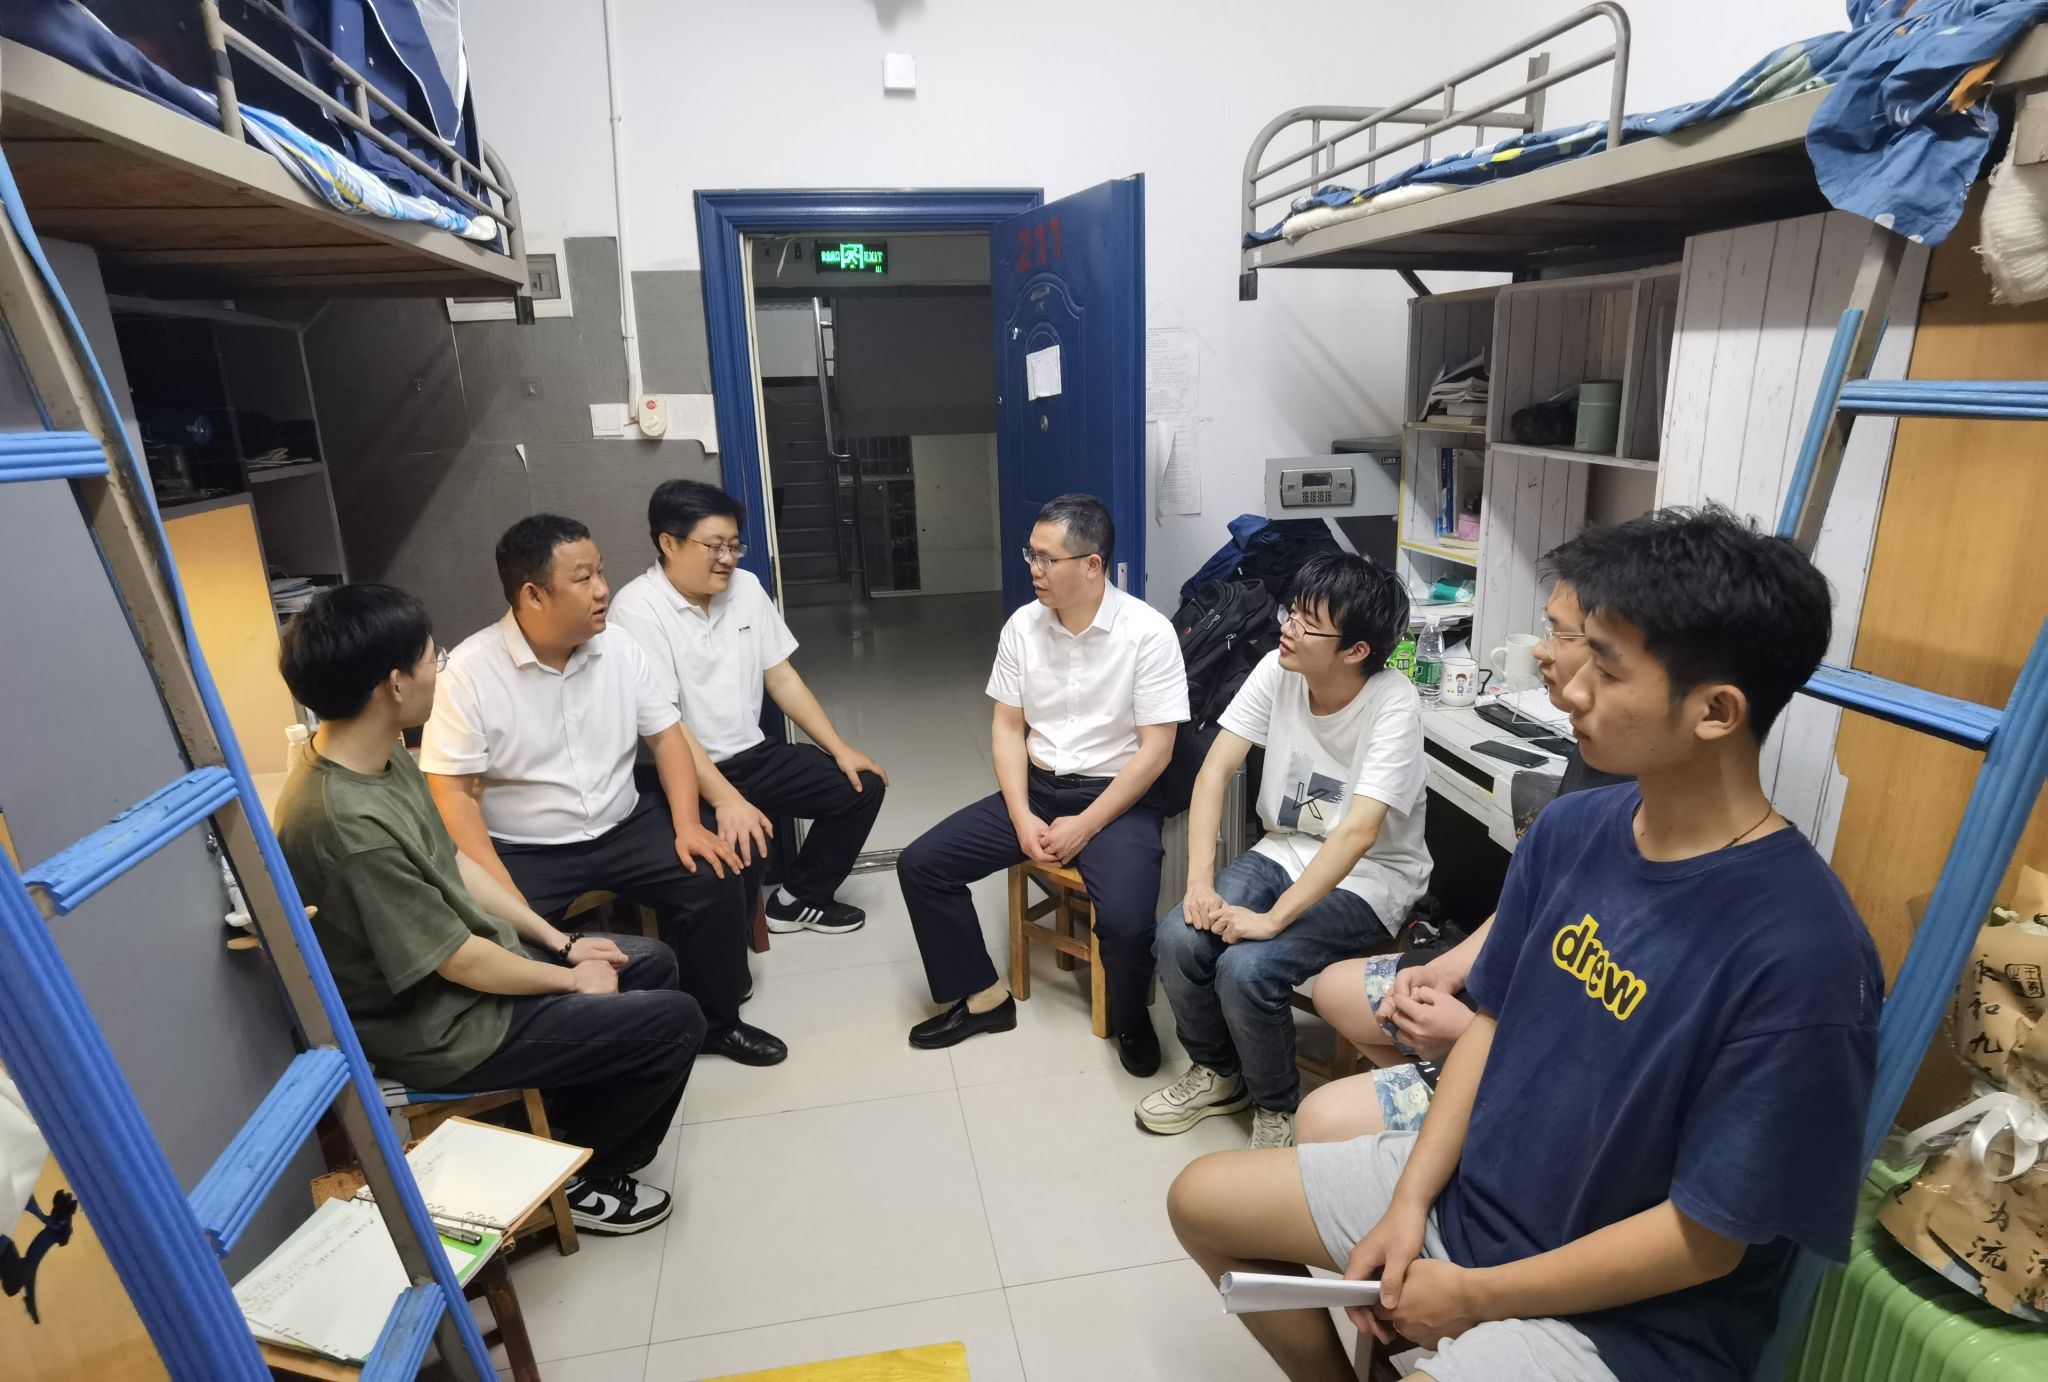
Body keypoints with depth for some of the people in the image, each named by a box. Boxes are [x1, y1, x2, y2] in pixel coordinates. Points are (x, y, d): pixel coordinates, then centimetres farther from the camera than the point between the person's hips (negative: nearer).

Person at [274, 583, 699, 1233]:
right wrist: (570, 979, -10)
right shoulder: (351, 824, -33)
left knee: (654, 962, 16)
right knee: (675, 1021, -7)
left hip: (475, 956, 9)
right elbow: (459, 963, -25)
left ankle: (572, 1131, 29)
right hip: (444, 1029, -9)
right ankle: (572, 1178, 16)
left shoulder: (382, 754, -4)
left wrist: (559, 941, 5)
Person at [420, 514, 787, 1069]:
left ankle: (714, 1020, 9)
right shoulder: (470, 671, -15)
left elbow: (666, 734, 4)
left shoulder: (619, 648, -1)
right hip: (524, 850, -3)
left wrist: (687, 825, -10)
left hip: (624, 826, 4)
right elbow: (451, 793, -15)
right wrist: (503, 897, -25)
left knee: (715, 878, -14)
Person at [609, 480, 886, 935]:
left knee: (862, 786, 1)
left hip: (753, 756, 7)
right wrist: (726, 800, -32)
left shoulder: (746, 587, 4)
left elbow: (781, 678, 10)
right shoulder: (637, 609, -16)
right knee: (738, 849, -33)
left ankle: (798, 899, 19)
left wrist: (840, 748, 3)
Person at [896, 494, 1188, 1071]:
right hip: (1037, 788, 5)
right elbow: (1007, 727, 3)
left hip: (1116, 797, -5)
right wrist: (1021, 816, -10)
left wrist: (1085, 826, -18)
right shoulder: (1022, 626, -1)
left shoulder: (1148, 633, -15)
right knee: (921, 864, -6)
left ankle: (1130, 1019, 7)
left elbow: (1156, 749, -14)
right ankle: (983, 997, 12)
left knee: (1126, 922, -29)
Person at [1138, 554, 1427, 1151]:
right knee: (1178, 939, -17)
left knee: (1245, 969, -26)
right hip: (1284, 850, 5)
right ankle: (1218, 1073, 13)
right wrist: (1200, 882, -21)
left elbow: (1358, 832, -31)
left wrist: (1272, 919, -34)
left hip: (1369, 877, -5)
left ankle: (1277, 1106, 6)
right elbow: (1215, 770, -11)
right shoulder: (1278, 670, -11)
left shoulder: (1393, 704, -25)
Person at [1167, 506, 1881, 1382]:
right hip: (1470, 1183, 6)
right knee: (1201, 1200, 10)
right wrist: (1410, 1199, -5)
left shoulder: (1800, 955, -28)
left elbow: (1707, 1237, -21)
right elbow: (1496, 1019, 2)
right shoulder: (1570, 831, -8)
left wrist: (1475, 1296, -14)